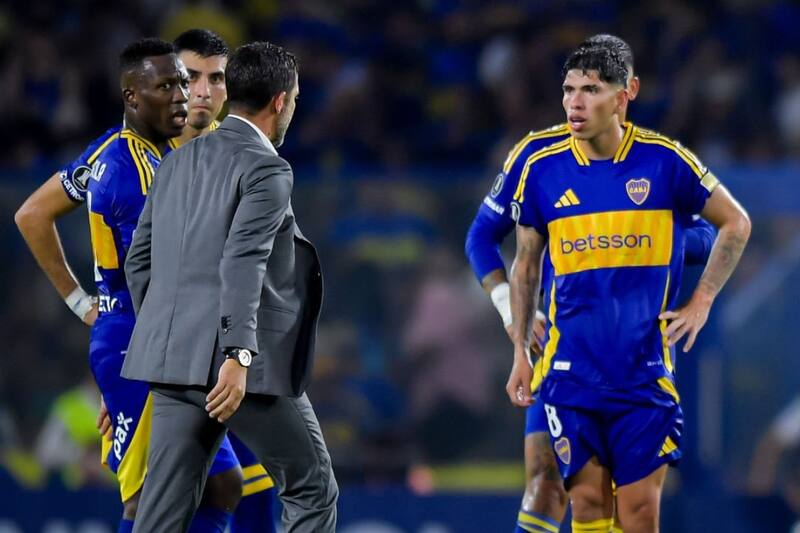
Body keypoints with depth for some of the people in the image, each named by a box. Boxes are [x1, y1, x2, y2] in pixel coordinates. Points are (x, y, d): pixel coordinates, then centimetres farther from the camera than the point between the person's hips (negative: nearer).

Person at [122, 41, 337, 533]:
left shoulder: (177, 163, 15)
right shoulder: (266, 169, -8)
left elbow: (139, 259, 19)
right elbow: (243, 262, -21)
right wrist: (239, 356, -27)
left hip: (174, 360, 7)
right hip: (243, 368, -7)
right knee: (312, 491, 9)